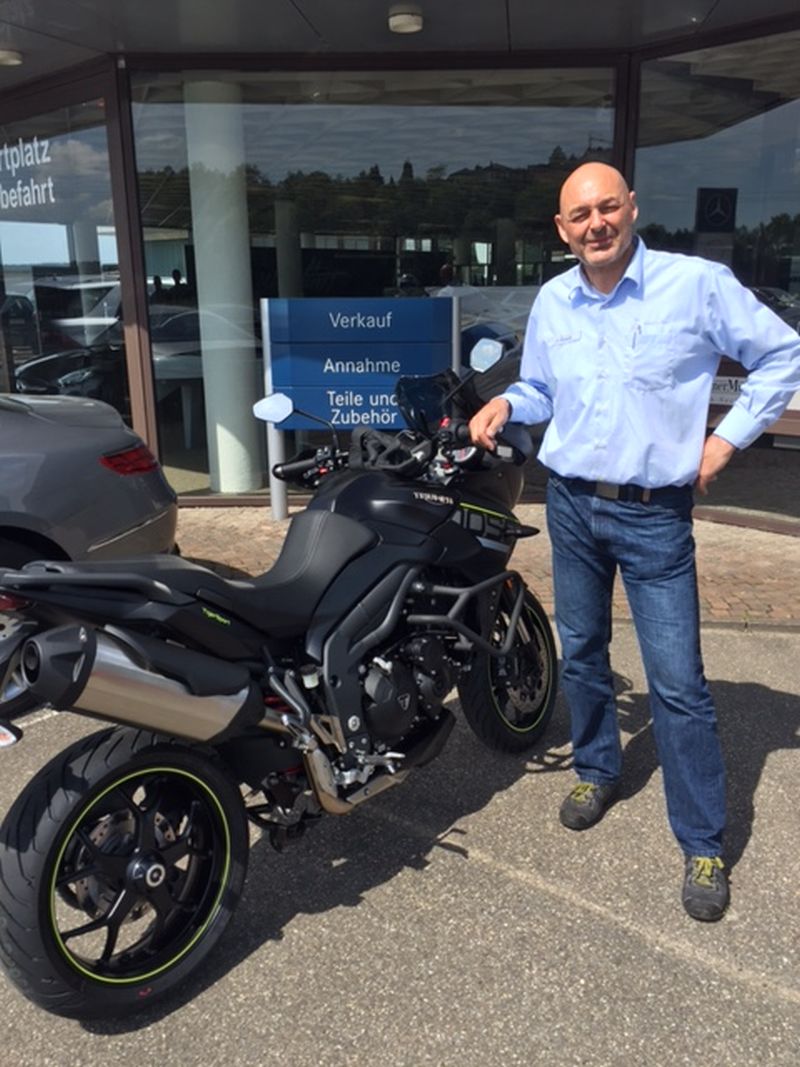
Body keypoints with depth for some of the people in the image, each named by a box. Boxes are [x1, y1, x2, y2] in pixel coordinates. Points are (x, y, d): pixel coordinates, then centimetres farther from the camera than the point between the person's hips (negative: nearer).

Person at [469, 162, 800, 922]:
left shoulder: (697, 283, -10)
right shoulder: (550, 301, 5)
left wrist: (728, 438, -6)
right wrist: (504, 404, -3)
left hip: (654, 515, -4)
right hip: (571, 504, 5)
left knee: (677, 682, -3)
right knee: (580, 654, 16)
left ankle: (703, 845, 13)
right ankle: (596, 772, 40)